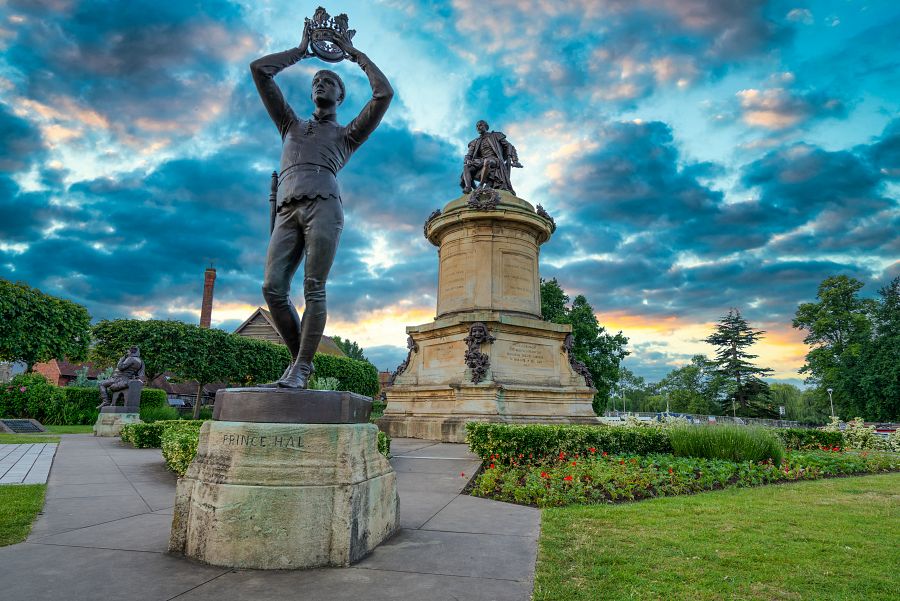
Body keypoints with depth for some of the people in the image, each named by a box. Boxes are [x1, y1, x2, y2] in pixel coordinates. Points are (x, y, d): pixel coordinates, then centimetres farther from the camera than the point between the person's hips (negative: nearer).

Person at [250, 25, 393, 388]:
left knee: (313, 290, -13)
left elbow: (384, 93, 14)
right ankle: (299, 358, 0)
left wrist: (356, 55, 26)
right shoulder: (291, 125, 33)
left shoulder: (348, 134, 24)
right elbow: (259, 70, 33)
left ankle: (300, 368, -11)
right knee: (272, 287, -12)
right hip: (287, 213, 3)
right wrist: (301, 51, 38)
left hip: (323, 207, -3)